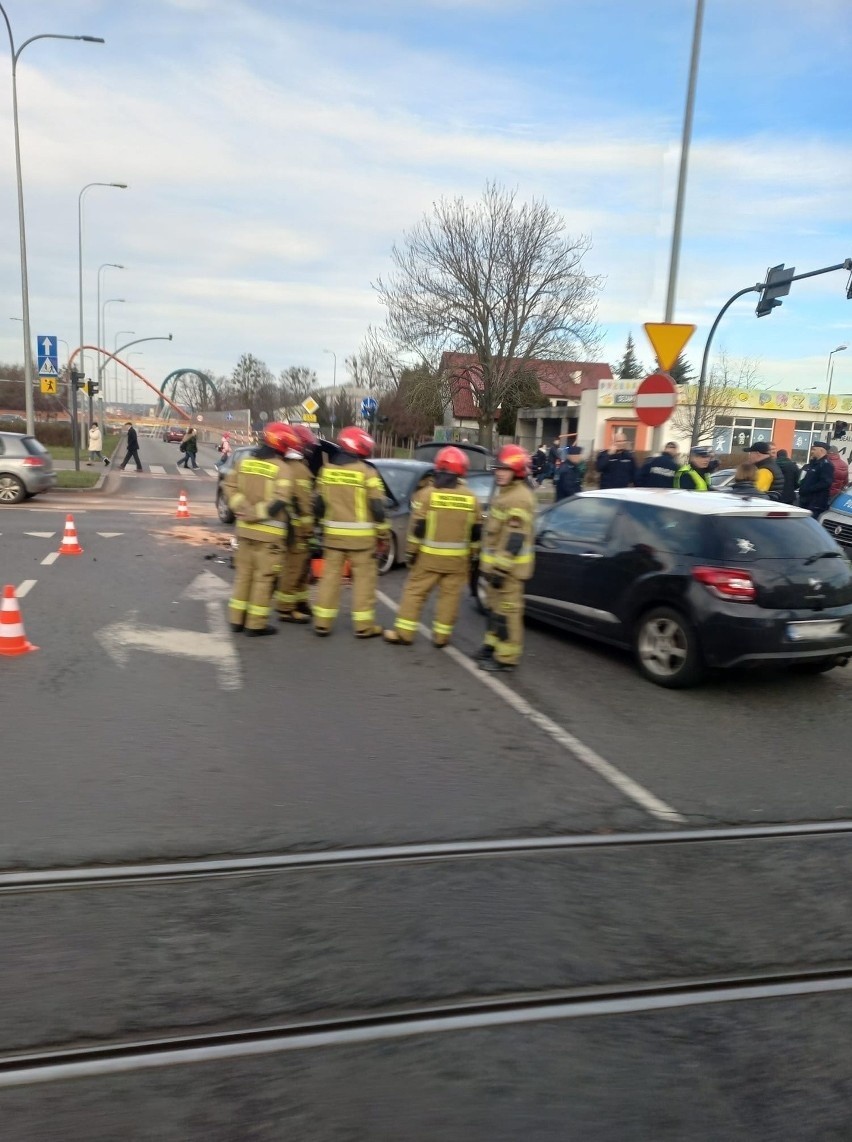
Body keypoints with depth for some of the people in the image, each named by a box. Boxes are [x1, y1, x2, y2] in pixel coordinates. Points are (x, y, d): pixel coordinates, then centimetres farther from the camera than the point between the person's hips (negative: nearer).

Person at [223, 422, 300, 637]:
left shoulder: (244, 461, 8)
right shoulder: (281, 469, -11)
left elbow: (230, 487, 2)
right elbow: (279, 501, -21)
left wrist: (245, 510, -3)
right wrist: (258, 513, -10)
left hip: (245, 528, 6)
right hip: (269, 532, -6)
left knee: (244, 573, 16)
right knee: (264, 577, 2)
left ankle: (237, 619, 22)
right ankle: (256, 624, 6)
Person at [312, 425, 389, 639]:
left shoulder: (327, 469, 6)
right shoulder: (366, 472, -10)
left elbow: (318, 503, 11)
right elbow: (377, 507, -10)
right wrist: (383, 534, 0)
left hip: (333, 533, 5)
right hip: (360, 535, -5)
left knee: (330, 576, 11)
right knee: (364, 578, 4)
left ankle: (322, 622, 14)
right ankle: (364, 626, 8)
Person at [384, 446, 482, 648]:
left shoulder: (427, 493, -8)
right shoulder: (471, 498, 2)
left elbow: (417, 527, -10)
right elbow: (476, 532, 6)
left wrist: (411, 551, -2)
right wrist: (471, 554, 16)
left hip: (429, 555, -2)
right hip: (457, 557, 2)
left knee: (415, 592, 6)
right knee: (449, 596, 9)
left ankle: (403, 633, 8)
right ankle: (441, 636, 14)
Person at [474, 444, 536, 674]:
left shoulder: (519, 499, -19)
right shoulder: (505, 493, 16)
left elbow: (515, 539, -25)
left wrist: (501, 568, -26)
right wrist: (490, 563, 26)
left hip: (507, 566, -11)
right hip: (497, 563, 11)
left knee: (507, 611, -5)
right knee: (494, 607, 20)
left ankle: (506, 657, 1)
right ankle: (492, 645, 32)